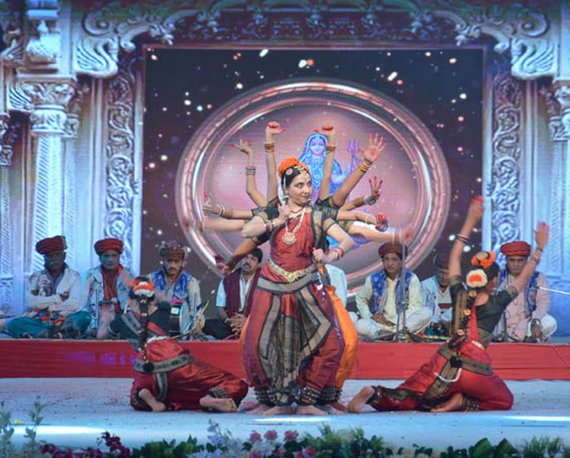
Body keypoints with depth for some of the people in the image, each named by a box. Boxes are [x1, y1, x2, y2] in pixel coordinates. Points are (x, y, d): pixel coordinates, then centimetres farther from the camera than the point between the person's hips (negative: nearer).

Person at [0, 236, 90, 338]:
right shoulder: (36, 277, 12)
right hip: (40, 322, 1)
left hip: (64, 321, -1)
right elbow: (31, 302, -4)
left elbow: (74, 304, -6)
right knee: (15, 324, -28)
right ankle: (62, 333, -41)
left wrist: (45, 303, -4)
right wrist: (58, 298, -5)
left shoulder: (73, 276, 8)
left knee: (85, 316, -31)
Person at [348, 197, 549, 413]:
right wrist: (539, 248, 22)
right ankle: (463, 402, -4)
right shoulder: (498, 302, 1)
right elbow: (523, 278, 14)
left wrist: (470, 222, 24)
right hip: (477, 369, -3)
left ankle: (375, 394, -21)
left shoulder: (460, 295, 8)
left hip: (446, 362, 3)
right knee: (505, 400, 22)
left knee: (405, 399, 10)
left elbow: (454, 257, 19)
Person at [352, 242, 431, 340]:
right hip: (377, 323, 1)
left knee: (426, 313, -28)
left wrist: (393, 321, -15)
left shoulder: (411, 279, -2)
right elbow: (361, 299, 18)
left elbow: (416, 306, -7)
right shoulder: (373, 279, 4)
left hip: (402, 323, -1)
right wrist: (369, 316, 0)